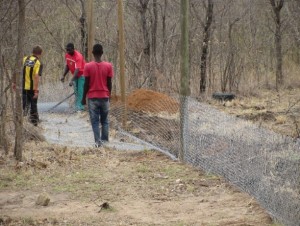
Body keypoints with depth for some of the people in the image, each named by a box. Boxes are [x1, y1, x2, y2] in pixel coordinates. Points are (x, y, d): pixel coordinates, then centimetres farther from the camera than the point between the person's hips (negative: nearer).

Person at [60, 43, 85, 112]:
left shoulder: (78, 56, -29)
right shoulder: (67, 55, -4)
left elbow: (77, 69, -36)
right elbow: (67, 66, 11)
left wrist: (72, 80, -43)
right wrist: (63, 76, 0)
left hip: (81, 74, -8)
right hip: (75, 75, 8)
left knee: (80, 91, -12)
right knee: (76, 91, 9)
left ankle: (80, 107, -11)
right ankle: (77, 106, 14)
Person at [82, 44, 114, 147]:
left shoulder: (88, 66, -9)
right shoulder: (108, 66, -5)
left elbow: (86, 84, -7)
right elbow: (109, 83, -1)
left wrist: (84, 97, 3)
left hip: (92, 97, -2)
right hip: (104, 96, 2)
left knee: (95, 121, 3)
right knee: (104, 120, 14)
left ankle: (98, 141, -4)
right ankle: (104, 140, 14)